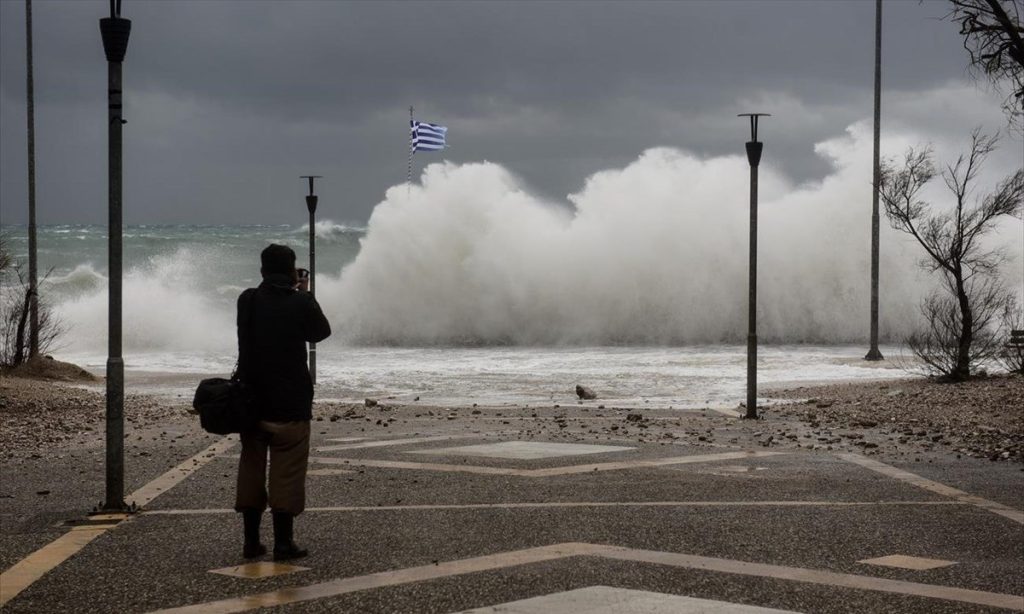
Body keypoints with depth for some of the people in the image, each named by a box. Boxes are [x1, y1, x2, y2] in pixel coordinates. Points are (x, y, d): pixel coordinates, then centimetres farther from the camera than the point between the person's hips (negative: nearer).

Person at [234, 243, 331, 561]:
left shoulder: (247, 300, 0)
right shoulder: (301, 303, -10)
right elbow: (321, 331, 6)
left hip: (251, 400, 4)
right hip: (290, 404, -4)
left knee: (251, 469, 11)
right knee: (287, 473, 1)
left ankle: (251, 540, 13)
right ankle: (283, 542, 1)